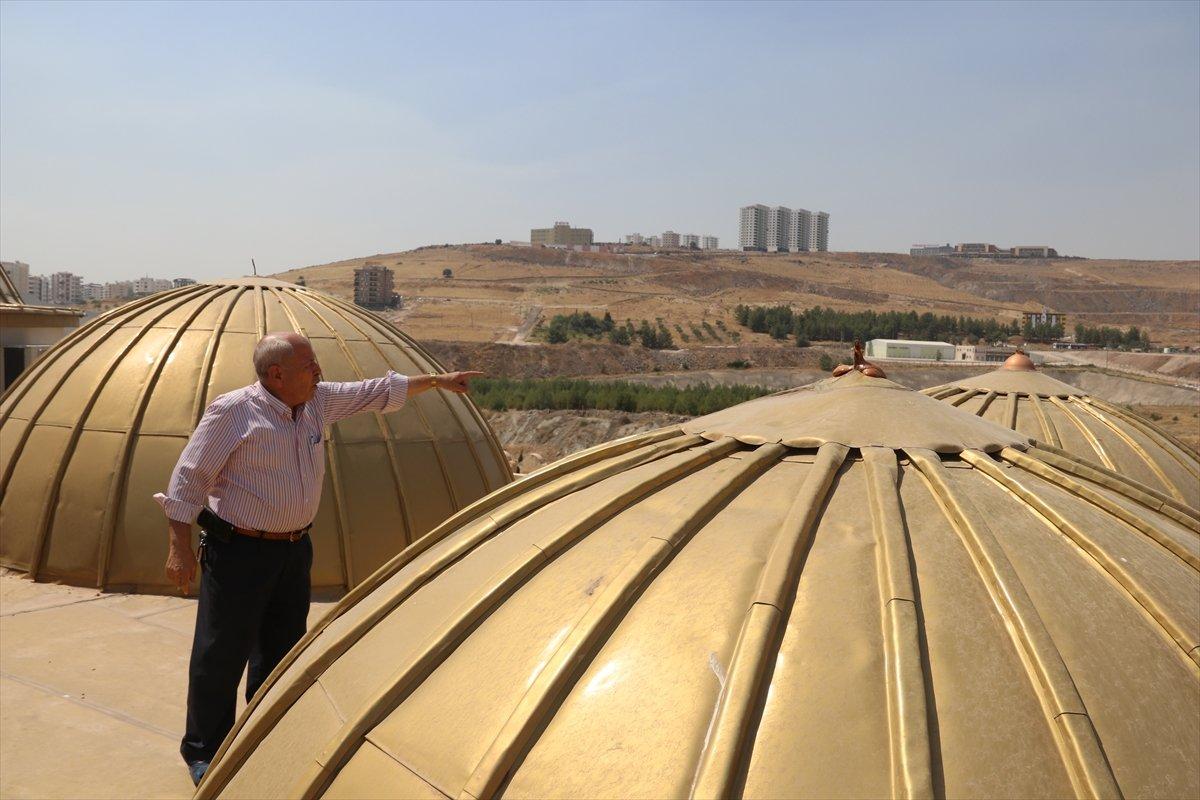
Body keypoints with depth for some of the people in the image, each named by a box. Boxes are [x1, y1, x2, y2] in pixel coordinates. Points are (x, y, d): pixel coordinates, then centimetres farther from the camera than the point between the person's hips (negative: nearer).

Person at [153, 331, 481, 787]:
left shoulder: (319, 401, 3)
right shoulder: (233, 412, -16)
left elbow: (377, 392, 15)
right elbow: (188, 478, -13)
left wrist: (437, 381, 19)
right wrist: (180, 547, -16)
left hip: (294, 549, 7)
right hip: (239, 552, -7)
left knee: (281, 650, 17)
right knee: (222, 654, 0)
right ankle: (203, 753, 19)